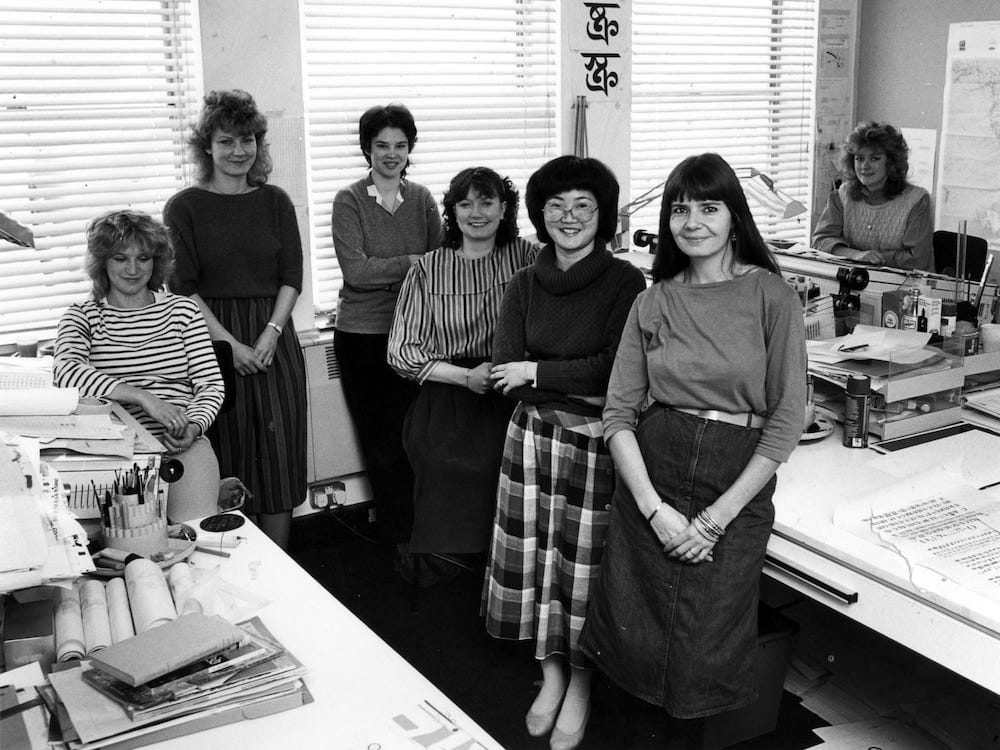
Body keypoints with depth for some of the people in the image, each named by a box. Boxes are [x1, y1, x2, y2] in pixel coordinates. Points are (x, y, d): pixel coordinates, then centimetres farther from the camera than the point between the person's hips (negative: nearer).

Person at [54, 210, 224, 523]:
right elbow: (66, 370, -11)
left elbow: (210, 385, 10)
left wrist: (193, 427, -13)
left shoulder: (183, 311, 14)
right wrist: (142, 397, -23)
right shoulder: (81, 316, 10)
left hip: (182, 445, 1)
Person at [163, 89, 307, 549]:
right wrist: (231, 344, -14)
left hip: (274, 342, 3)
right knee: (228, 461, 1)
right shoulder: (185, 207, 0)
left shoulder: (275, 202, 8)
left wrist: (270, 335, -10)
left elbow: (292, 276, 4)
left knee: (279, 457, 4)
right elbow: (183, 287, -5)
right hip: (214, 342, -2)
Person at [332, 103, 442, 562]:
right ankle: (401, 537, 16)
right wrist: (412, 262, -12)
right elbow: (355, 271, -12)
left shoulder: (421, 199, 8)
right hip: (362, 335, -2)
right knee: (380, 439, 4)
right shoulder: (349, 202, -1)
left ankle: (408, 530, 12)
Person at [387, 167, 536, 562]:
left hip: (509, 409, 0)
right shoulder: (427, 270, 2)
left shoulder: (526, 257, 2)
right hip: (446, 414, 0)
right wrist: (466, 377, -13)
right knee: (445, 527, -6)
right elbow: (402, 352, 0)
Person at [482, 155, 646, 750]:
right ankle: (551, 672, 32)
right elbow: (505, 371, -5)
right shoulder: (526, 284, 5)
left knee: (586, 565, 6)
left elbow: (614, 367, -16)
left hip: (596, 442, -4)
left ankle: (580, 685, 27)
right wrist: (579, 381, -16)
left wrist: (536, 372, -12)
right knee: (536, 557, 11)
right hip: (533, 435, 4)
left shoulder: (624, 282, -8)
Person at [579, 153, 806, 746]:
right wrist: (654, 508, -10)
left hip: (737, 482, -2)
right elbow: (619, 413, 3)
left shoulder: (770, 295, -3)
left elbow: (787, 419, -5)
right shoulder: (653, 302, 6)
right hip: (650, 479, 3)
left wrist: (718, 517, -10)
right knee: (635, 642, 6)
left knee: (706, 658, 0)